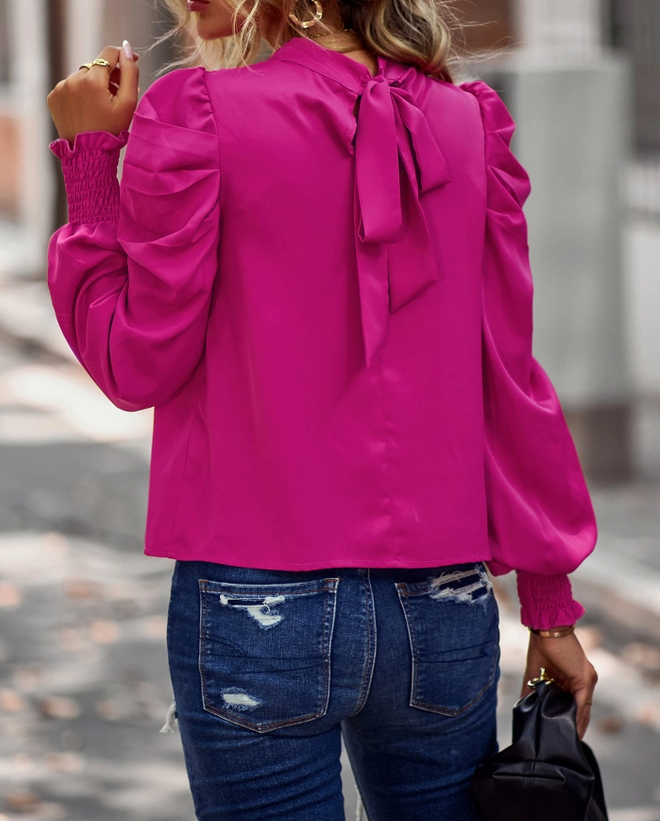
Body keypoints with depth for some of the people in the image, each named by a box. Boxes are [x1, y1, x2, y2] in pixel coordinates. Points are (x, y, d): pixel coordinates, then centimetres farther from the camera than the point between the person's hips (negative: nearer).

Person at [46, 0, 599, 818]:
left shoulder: (196, 113, -9)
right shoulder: (465, 122, 4)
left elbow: (136, 366, -5)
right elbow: (510, 378, 5)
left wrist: (89, 157, 1)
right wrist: (551, 605, 12)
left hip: (259, 601, -3)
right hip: (445, 609, 4)